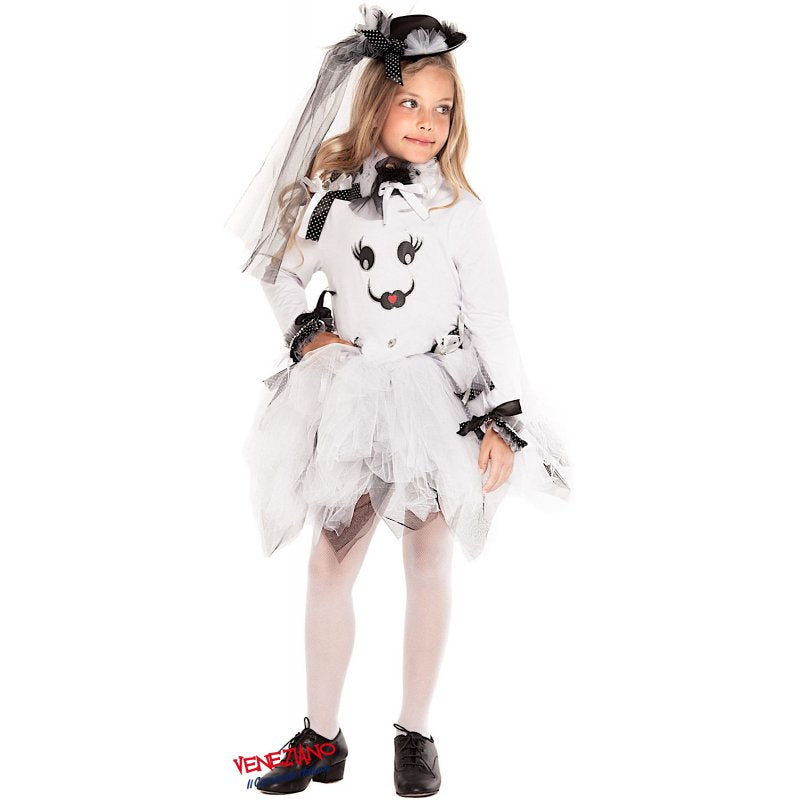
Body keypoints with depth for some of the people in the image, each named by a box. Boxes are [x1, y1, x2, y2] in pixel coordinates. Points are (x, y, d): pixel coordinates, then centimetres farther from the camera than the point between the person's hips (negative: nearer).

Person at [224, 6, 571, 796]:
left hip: (438, 398, -2)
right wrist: (305, 335, -1)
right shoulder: (332, 202, -3)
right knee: (328, 564, 5)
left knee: (428, 566, 7)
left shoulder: (459, 210, -8)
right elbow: (280, 272, 14)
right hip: (352, 401, 2)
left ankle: (415, 734, 20)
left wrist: (502, 421, -12)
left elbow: (492, 322, -7)